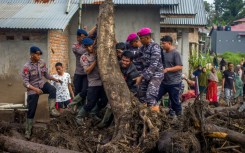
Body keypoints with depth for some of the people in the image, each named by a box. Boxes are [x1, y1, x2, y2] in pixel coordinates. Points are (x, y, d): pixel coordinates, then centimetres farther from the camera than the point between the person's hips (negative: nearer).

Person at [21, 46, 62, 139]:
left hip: (42, 84, 4)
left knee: (53, 89, -31)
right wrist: (35, 89, -30)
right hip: (32, 88, -4)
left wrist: (55, 79, -8)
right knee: (31, 110, 1)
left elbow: (46, 75, 7)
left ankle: (52, 110, -27)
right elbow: (25, 82, -18)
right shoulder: (27, 66, -18)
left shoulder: (42, 62, -5)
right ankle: (28, 130, 16)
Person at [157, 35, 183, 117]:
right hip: (164, 82, 8)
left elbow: (180, 67, -17)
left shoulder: (175, 53, -12)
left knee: (174, 101, 0)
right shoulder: (164, 53, 11)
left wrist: (167, 69, -22)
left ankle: (179, 115, 15)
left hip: (174, 83, -8)